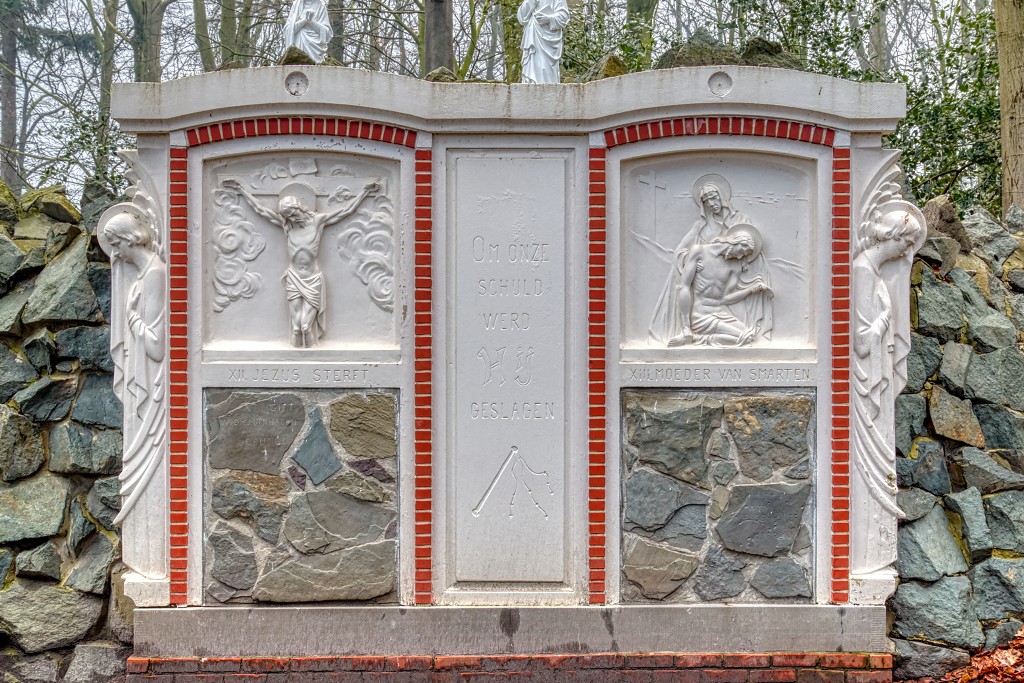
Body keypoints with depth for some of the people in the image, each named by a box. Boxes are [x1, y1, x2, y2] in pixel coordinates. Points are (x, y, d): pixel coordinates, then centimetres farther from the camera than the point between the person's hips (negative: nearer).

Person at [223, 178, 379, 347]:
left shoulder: (318, 220, 0)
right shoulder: (285, 224, 4)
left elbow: (346, 210, 5)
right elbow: (259, 209, 9)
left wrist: (365, 191, 5)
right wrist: (240, 189, 11)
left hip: (313, 280, -2)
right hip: (293, 280, 2)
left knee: (306, 325, -8)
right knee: (296, 326, -3)